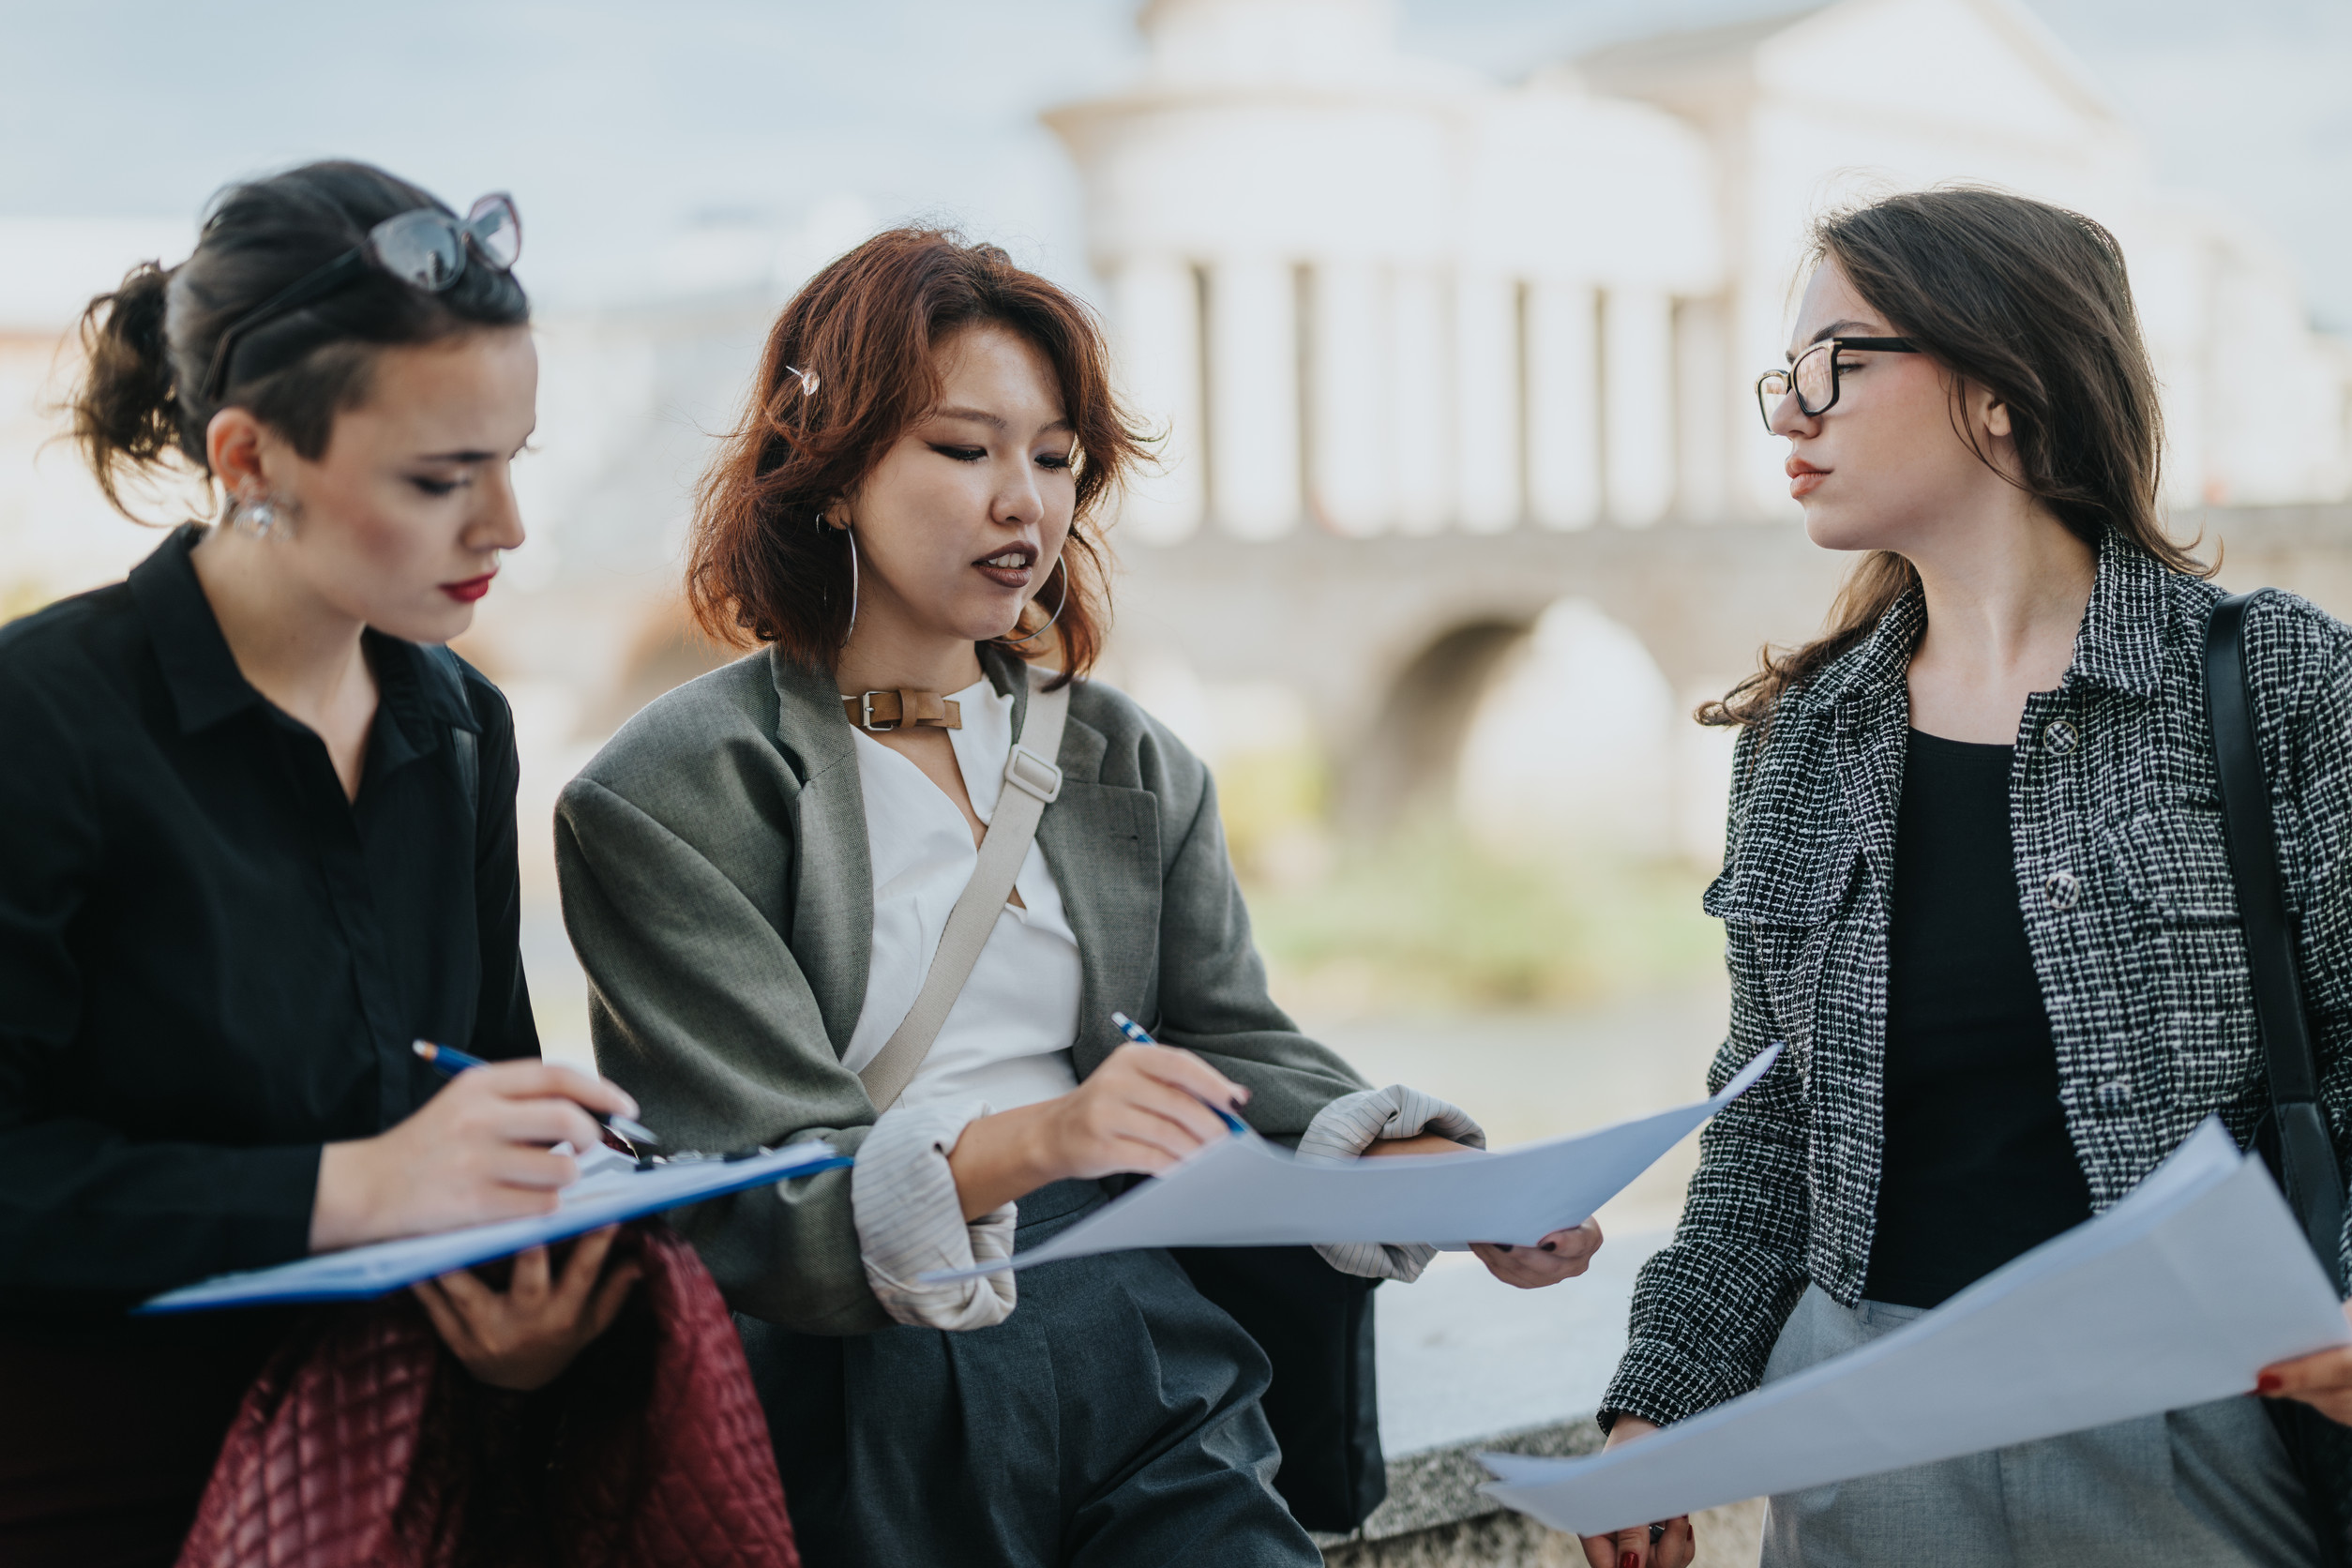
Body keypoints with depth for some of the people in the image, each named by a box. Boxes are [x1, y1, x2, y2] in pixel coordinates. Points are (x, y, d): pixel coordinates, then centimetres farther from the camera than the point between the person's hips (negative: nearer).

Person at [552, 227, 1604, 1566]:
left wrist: (1450, 1191, -11)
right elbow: (759, 1197, -12)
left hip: (1139, 1346, 4)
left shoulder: (1133, 766, 13)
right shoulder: (672, 797, -4)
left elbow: (1244, 1054, 8)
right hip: (863, 1407, -3)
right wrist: (1032, 1142, -30)